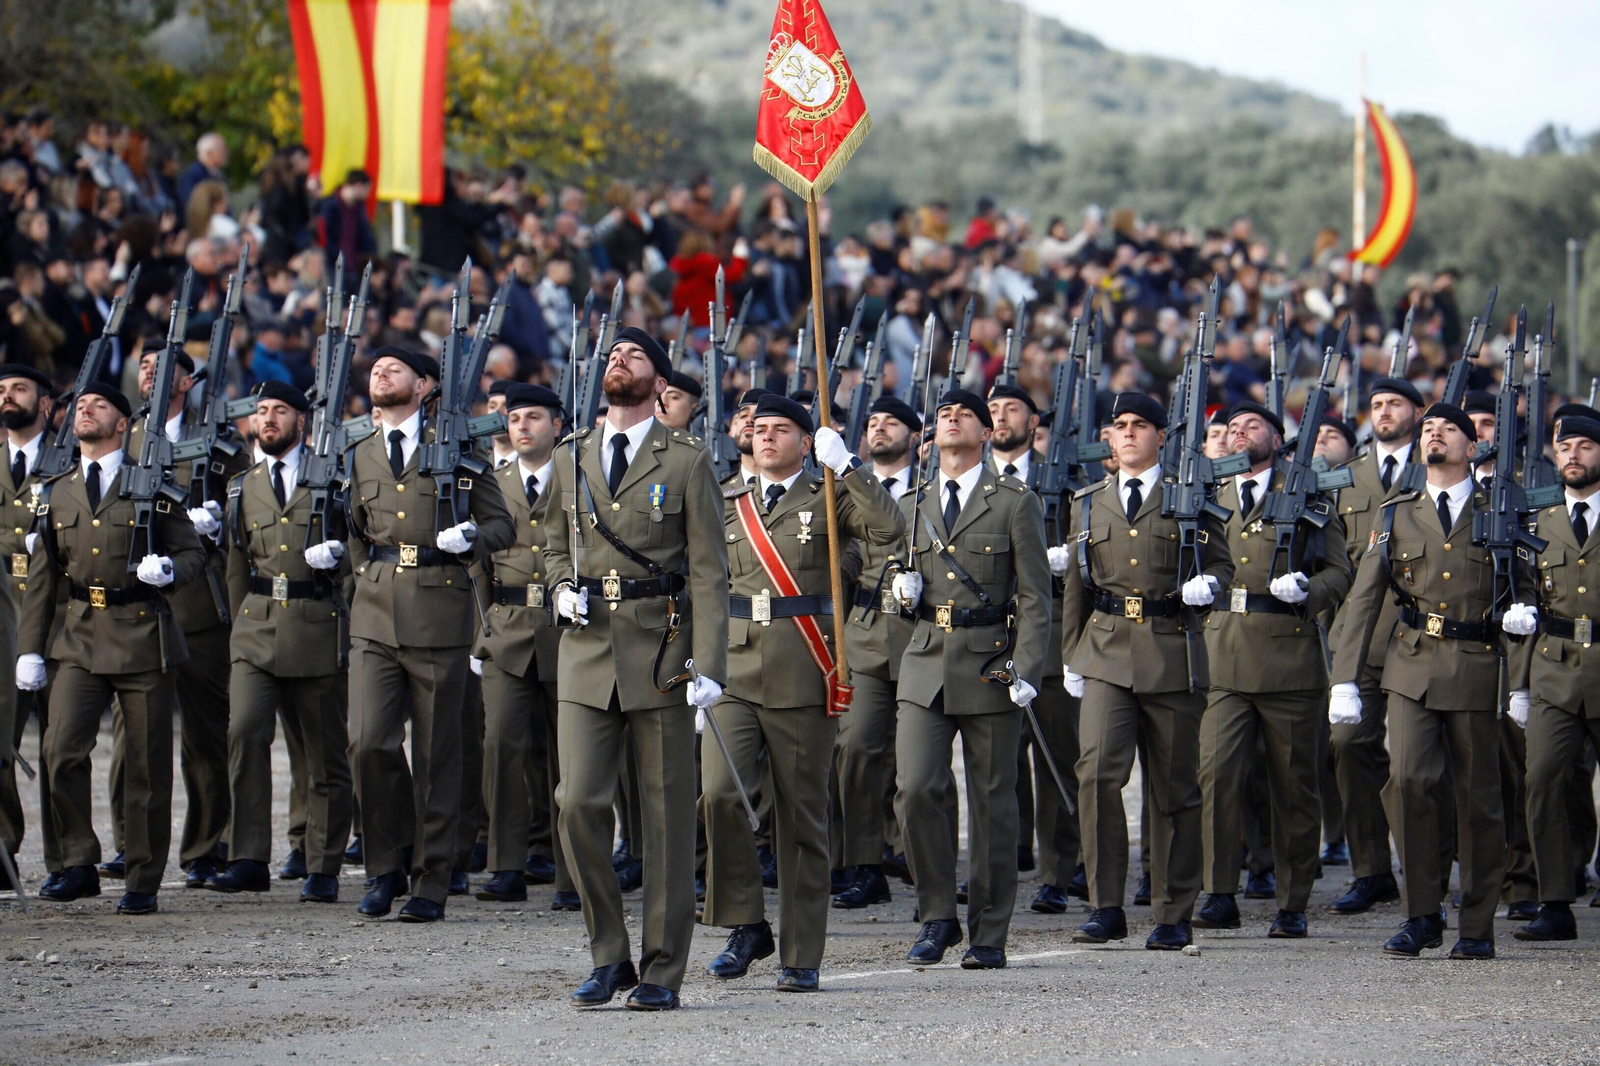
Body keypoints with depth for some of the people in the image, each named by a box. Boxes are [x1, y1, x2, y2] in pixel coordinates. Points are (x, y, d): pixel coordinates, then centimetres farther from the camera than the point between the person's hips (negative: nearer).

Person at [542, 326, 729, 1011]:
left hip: (661, 652, -3)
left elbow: (708, 573, -2)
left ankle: (662, 972, 8)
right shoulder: (572, 459, 12)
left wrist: (709, 667, -12)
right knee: (578, 802, -8)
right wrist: (563, 590, 3)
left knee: (667, 815, 1)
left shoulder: (687, 464, 1)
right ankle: (609, 956, 6)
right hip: (588, 652, 3)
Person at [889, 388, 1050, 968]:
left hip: (990, 667, -3)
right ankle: (938, 916, 3)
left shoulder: (1015, 503, 1)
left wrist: (1026, 671, -13)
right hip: (926, 664, 3)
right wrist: (904, 589, 2)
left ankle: (989, 935, 10)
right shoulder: (911, 505, 13)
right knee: (916, 789, -11)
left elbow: (1035, 598, -2)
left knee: (992, 802, 1)